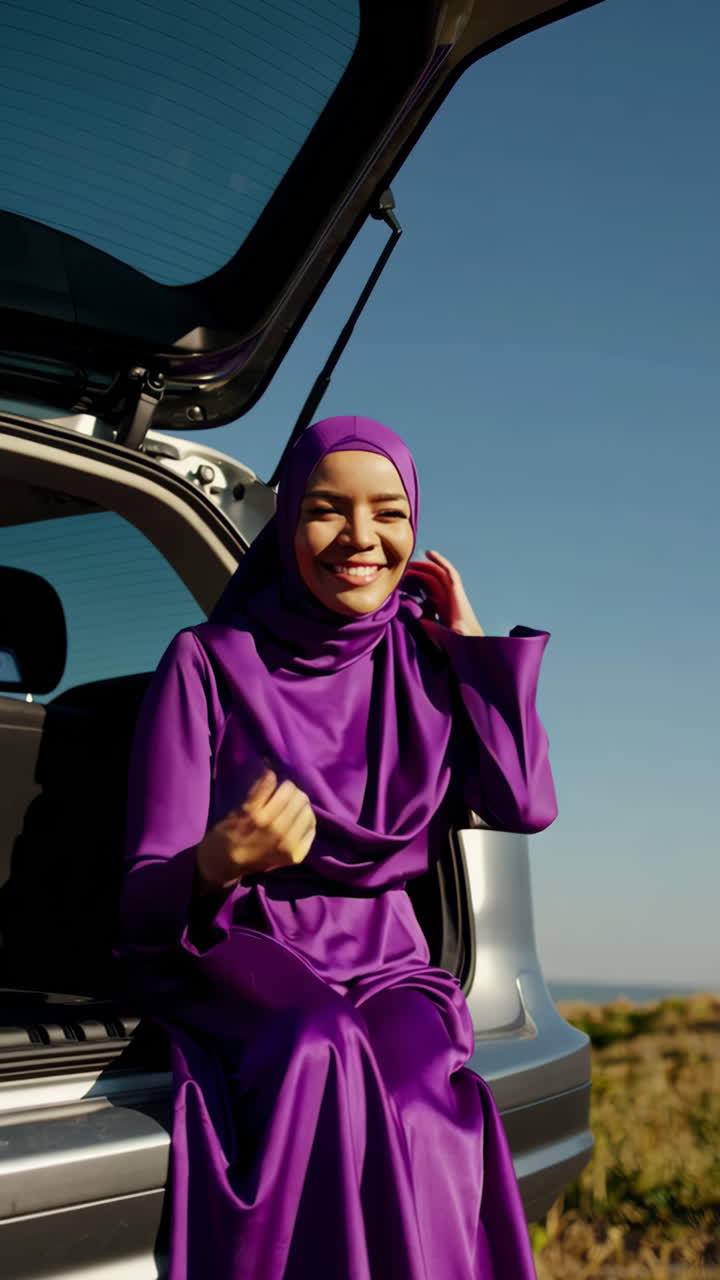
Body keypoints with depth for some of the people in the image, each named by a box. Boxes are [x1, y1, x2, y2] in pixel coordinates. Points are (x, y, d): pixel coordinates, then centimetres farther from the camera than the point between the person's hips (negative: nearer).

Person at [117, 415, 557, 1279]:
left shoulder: (426, 664, 8)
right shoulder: (210, 663, -4)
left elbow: (526, 805, -3)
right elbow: (145, 896, -8)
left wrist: (472, 643, 2)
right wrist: (219, 864, -33)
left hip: (383, 966, 3)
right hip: (236, 960, -2)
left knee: (416, 1109, -31)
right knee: (326, 1061, -35)